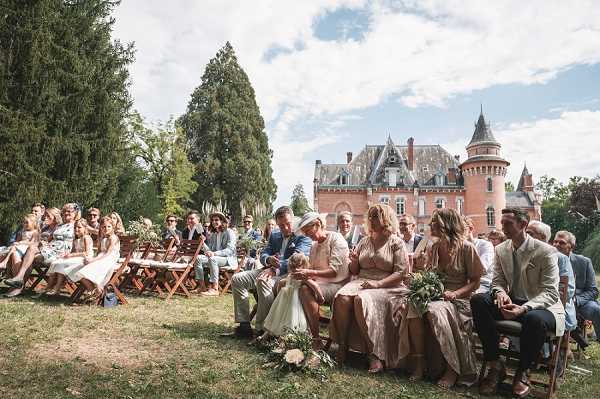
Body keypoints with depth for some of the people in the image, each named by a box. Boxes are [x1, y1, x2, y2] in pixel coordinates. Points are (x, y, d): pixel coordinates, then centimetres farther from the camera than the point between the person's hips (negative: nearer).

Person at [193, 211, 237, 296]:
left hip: (228, 259, -7)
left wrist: (214, 253, -30)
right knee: (198, 258, -13)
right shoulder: (212, 234, 16)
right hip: (215, 257, 7)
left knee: (212, 259, -36)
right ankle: (202, 286, -13)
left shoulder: (229, 232, -6)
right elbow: (209, 250, 10)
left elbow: (230, 250, -19)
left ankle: (214, 289, -36)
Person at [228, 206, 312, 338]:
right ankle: (244, 325, -7)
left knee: (263, 281, -37)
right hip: (270, 270, 8)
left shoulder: (304, 237, -4)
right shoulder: (274, 235, 19)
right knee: (237, 279, -5)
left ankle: (261, 330, -29)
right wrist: (269, 260, -13)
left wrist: (275, 269, -32)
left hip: (288, 274, -8)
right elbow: (263, 255, 14)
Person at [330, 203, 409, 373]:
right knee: (342, 298, -27)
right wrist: (354, 262, -1)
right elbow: (354, 271, 22)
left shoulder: (397, 243, 4)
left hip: (386, 286, -4)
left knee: (362, 300, -34)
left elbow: (402, 273, -7)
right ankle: (342, 346, -16)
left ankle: (375, 354, -25)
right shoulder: (364, 241, 19)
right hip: (361, 281, 5)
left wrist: (378, 283, -18)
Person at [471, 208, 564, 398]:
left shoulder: (546, 252, -13)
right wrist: (500, 292, -19)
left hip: (541, 306, -5)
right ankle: (495, 366, -12)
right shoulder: (501, 249, 3)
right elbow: (497, 281, 8)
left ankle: (522, 372, -9)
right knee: (478, 300, -21)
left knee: (534, 319, -40)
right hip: (512, 302, 5)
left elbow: (550, 293, -18)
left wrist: (524, 308, -35)